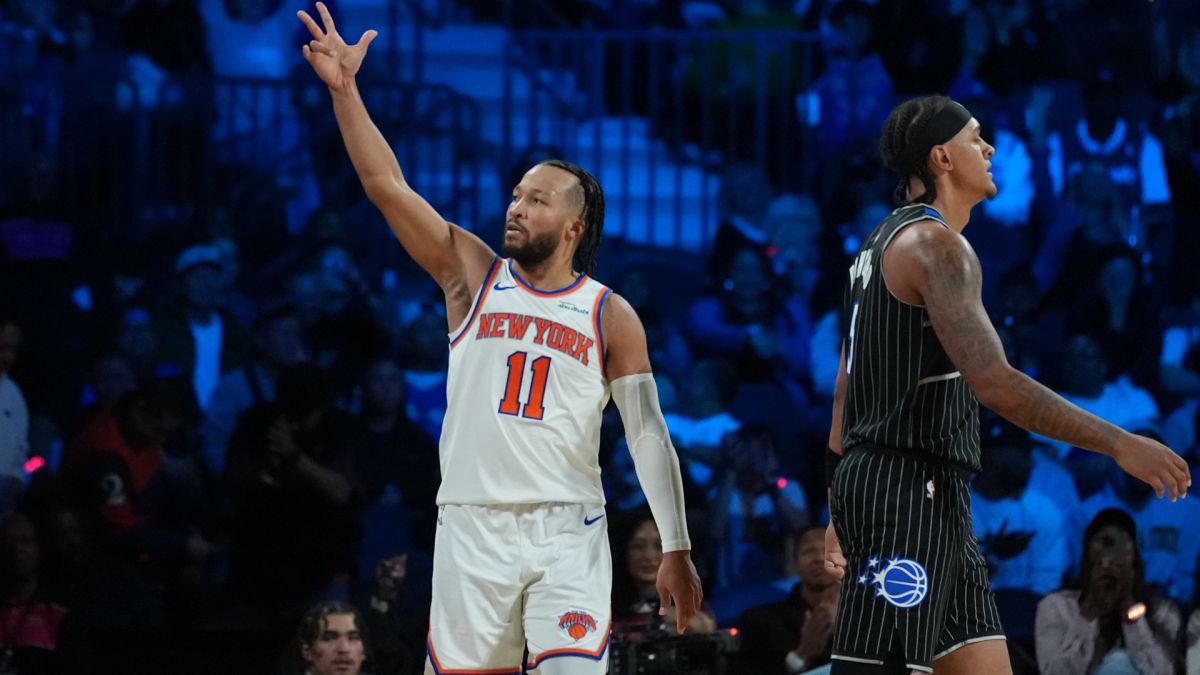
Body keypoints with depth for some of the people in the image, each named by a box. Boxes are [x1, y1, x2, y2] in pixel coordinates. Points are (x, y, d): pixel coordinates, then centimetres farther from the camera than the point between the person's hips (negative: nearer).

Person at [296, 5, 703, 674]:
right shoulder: (473, 273, 8)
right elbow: (387, 185, 0)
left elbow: (648, 434, 2)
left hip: (567, 534, -2)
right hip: (472, 525, 2)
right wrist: (345, 90, -10)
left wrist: (677, 549, -4)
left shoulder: (610, 317, 4)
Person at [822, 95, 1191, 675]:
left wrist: (842, 510, 26)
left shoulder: (884, 244, 19)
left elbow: (846, 387, 22)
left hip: (933, 497, 11)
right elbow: (995, 383, -24)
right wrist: (1118, 444, -21)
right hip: (907, 491, -11)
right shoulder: (937, 245, -13)